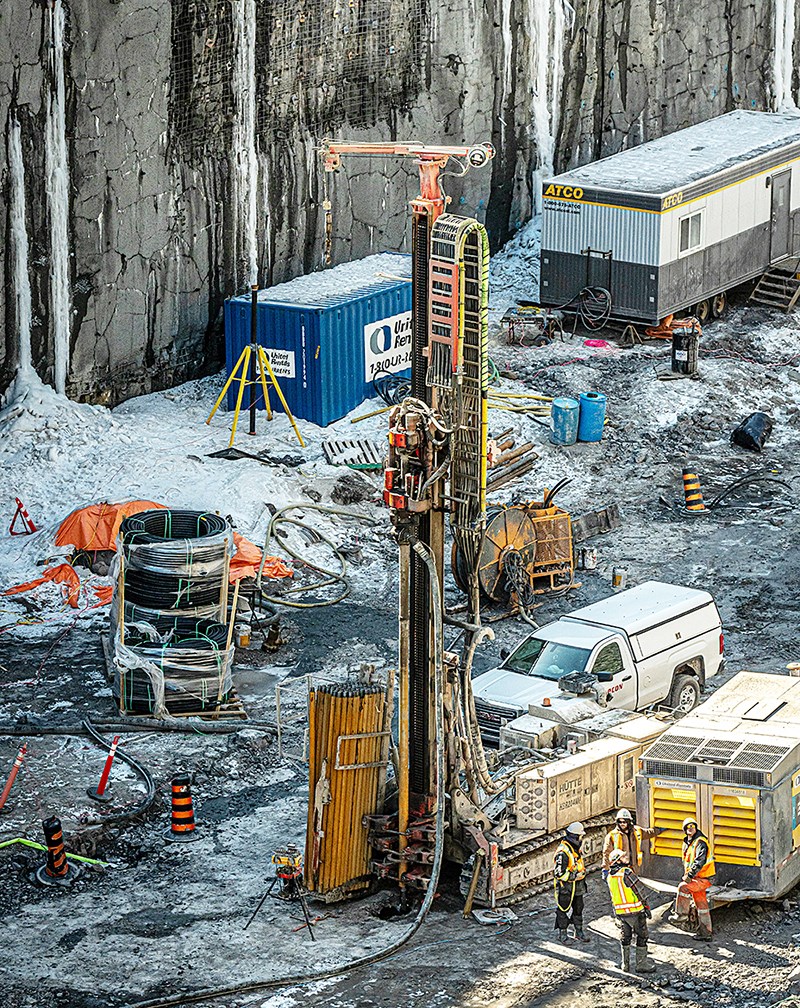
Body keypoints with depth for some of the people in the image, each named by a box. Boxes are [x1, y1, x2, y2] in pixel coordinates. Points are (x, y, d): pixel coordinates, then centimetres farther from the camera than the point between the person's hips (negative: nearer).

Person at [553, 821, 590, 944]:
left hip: (577, 886, 9)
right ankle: (563, 934, 13)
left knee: (578, 909, 15)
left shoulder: (576, 848, 8)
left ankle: (579, 932, 26)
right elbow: (559, 873, -25)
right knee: (564, 909, 3)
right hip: (565, 887, -9)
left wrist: (583, 882, 23)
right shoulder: (563, 852, -23)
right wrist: (575, 875, -22)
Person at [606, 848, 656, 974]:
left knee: (625, 937, 18)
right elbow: (637, 892, -15)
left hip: (620, 911, 6)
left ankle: (625, 964, 20)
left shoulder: (610, 877, 4)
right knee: (642, 936, 4)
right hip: (635, 911, -6)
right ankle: (641, 964, 7)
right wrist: (646, 907, -7)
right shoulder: (627, 873, -18)